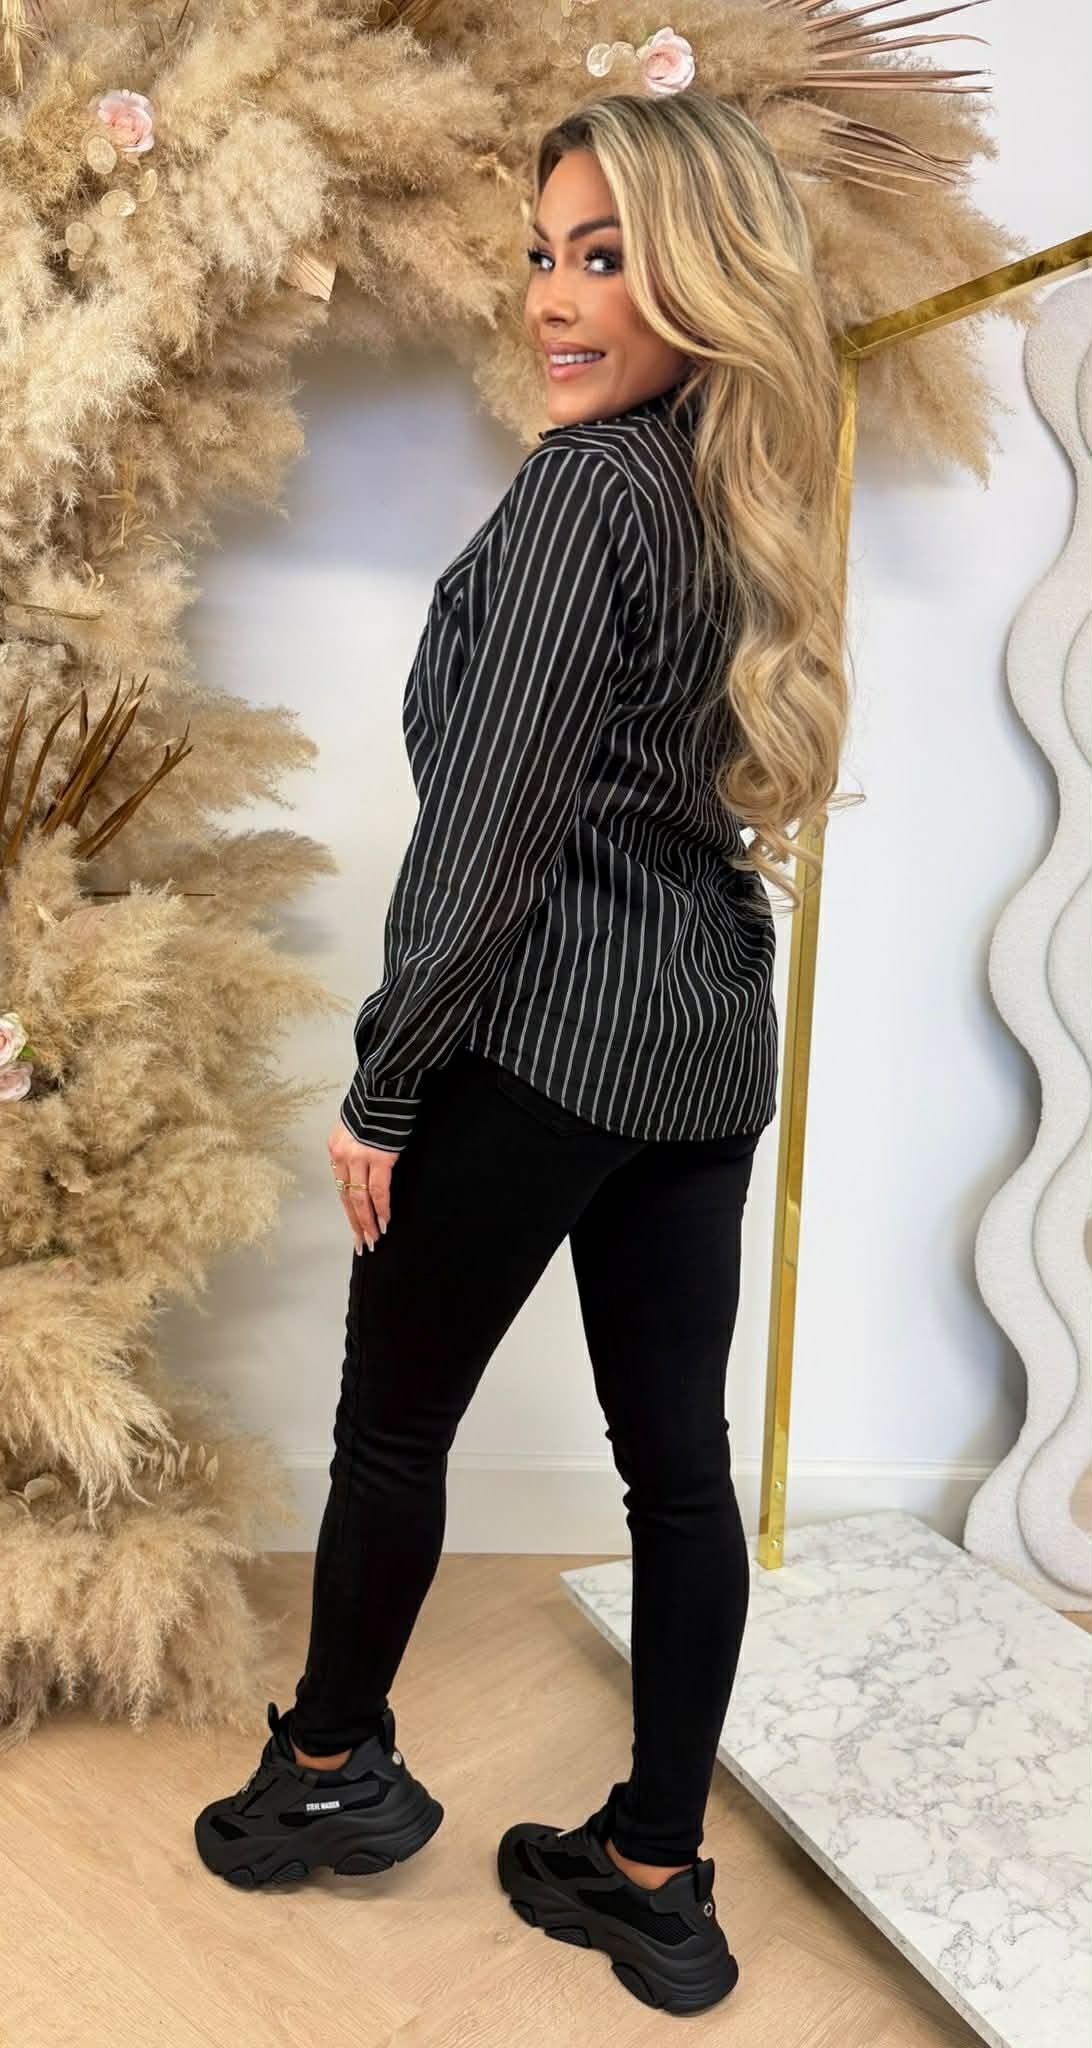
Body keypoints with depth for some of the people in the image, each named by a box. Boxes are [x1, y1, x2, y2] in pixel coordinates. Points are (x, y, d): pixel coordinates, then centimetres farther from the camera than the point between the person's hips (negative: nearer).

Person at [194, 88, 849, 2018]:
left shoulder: (583, 483, -11)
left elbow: (494, 815, -17)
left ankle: (330, 1767, 34)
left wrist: (384, 1078, -10)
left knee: (395, 1418, 12)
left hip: (540, 1043, -8)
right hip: (712, 1050, 8)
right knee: (681, 1461, 10)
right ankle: (657, 1880, 26)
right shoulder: (750, 503, 14)